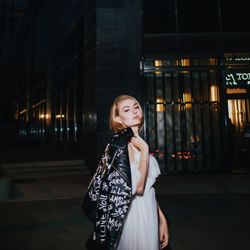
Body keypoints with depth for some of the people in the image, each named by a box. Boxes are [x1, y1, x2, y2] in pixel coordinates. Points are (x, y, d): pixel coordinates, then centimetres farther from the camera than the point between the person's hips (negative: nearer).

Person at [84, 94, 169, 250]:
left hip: (148, 216, 8)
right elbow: (137, 186, -25)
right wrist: (145, 149, -18)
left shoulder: (139, 143, 9)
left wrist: (162, 219, 11)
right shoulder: (120, 143, -16)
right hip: (133, 218, -8)